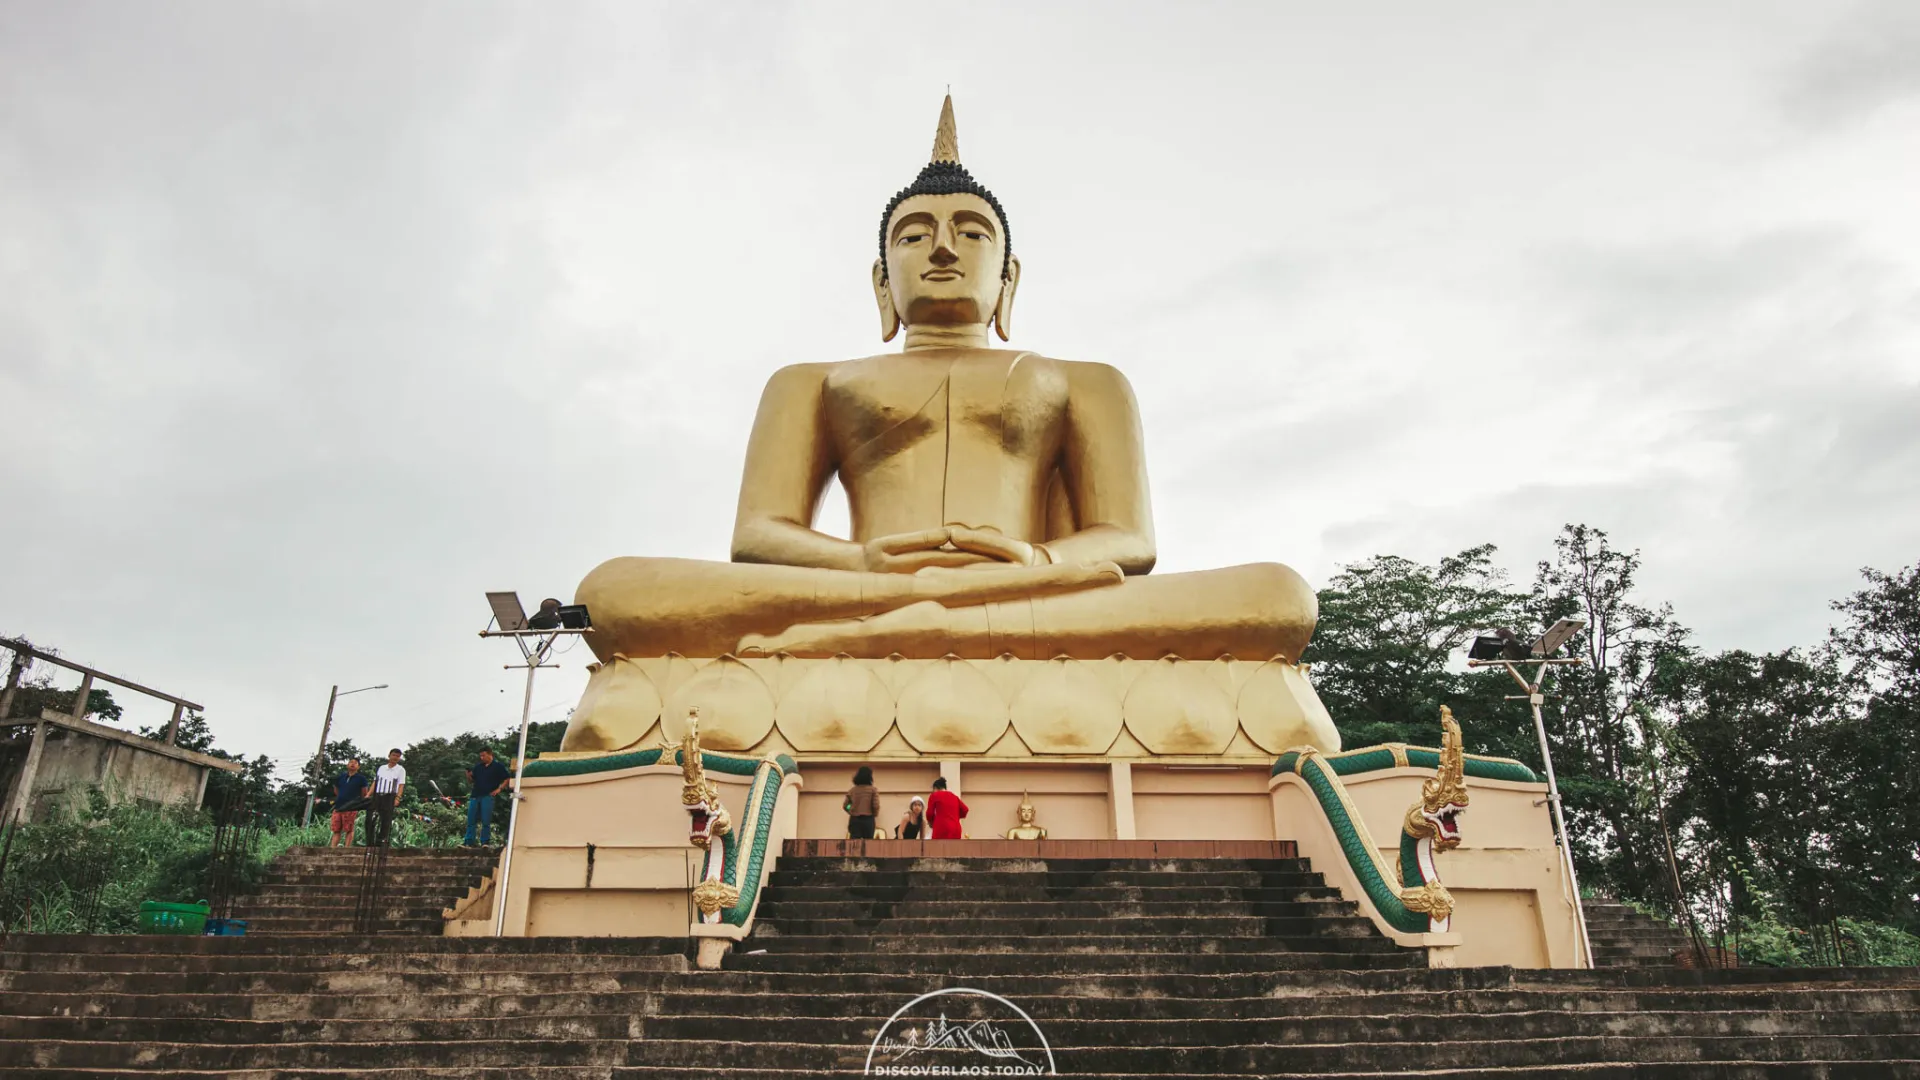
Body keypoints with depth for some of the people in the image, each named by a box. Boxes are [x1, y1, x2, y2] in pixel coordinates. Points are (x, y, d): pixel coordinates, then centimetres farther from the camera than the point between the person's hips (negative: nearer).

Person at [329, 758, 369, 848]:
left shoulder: (361, 778, 3)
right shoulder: (340, 777, 14)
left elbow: (364, 794, 7)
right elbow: (336, 791, 26)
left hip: (351, 808, -4)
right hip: (338, 807, 4)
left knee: (349, 830, -4)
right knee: (336, 830, 3)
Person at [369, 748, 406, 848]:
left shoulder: (400, 769, 3)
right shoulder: (381, 768, 15)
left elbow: (401, 785, -4)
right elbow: (375, 782, 15)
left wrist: (397, 798, -16)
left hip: (390, 797, -4)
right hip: (377, 795, 4)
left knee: (386, 821, -4)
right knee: (370, 820, -3)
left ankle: (382, 841, 0)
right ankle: (370, 843, 4)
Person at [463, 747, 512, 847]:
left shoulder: (498, 767, 3)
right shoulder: (478, 767, 17)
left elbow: (508, 779, 2)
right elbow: (471, 781, 19)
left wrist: (499, 789, -8)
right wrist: (468, 776, -3)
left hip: (488, 797, -5)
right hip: (475, 796, 5)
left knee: (486, 821, -5)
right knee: (471, 821, 2)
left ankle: (484, 842, -3)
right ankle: (468, 842, 4)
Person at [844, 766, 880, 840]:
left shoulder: (852, 790, 4)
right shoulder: (873, 790, -5)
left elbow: (845, 806, 7)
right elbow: (876, 806, -11)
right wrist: (874, 814, 9)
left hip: (854, 820, 2)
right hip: (868, 819, -2)